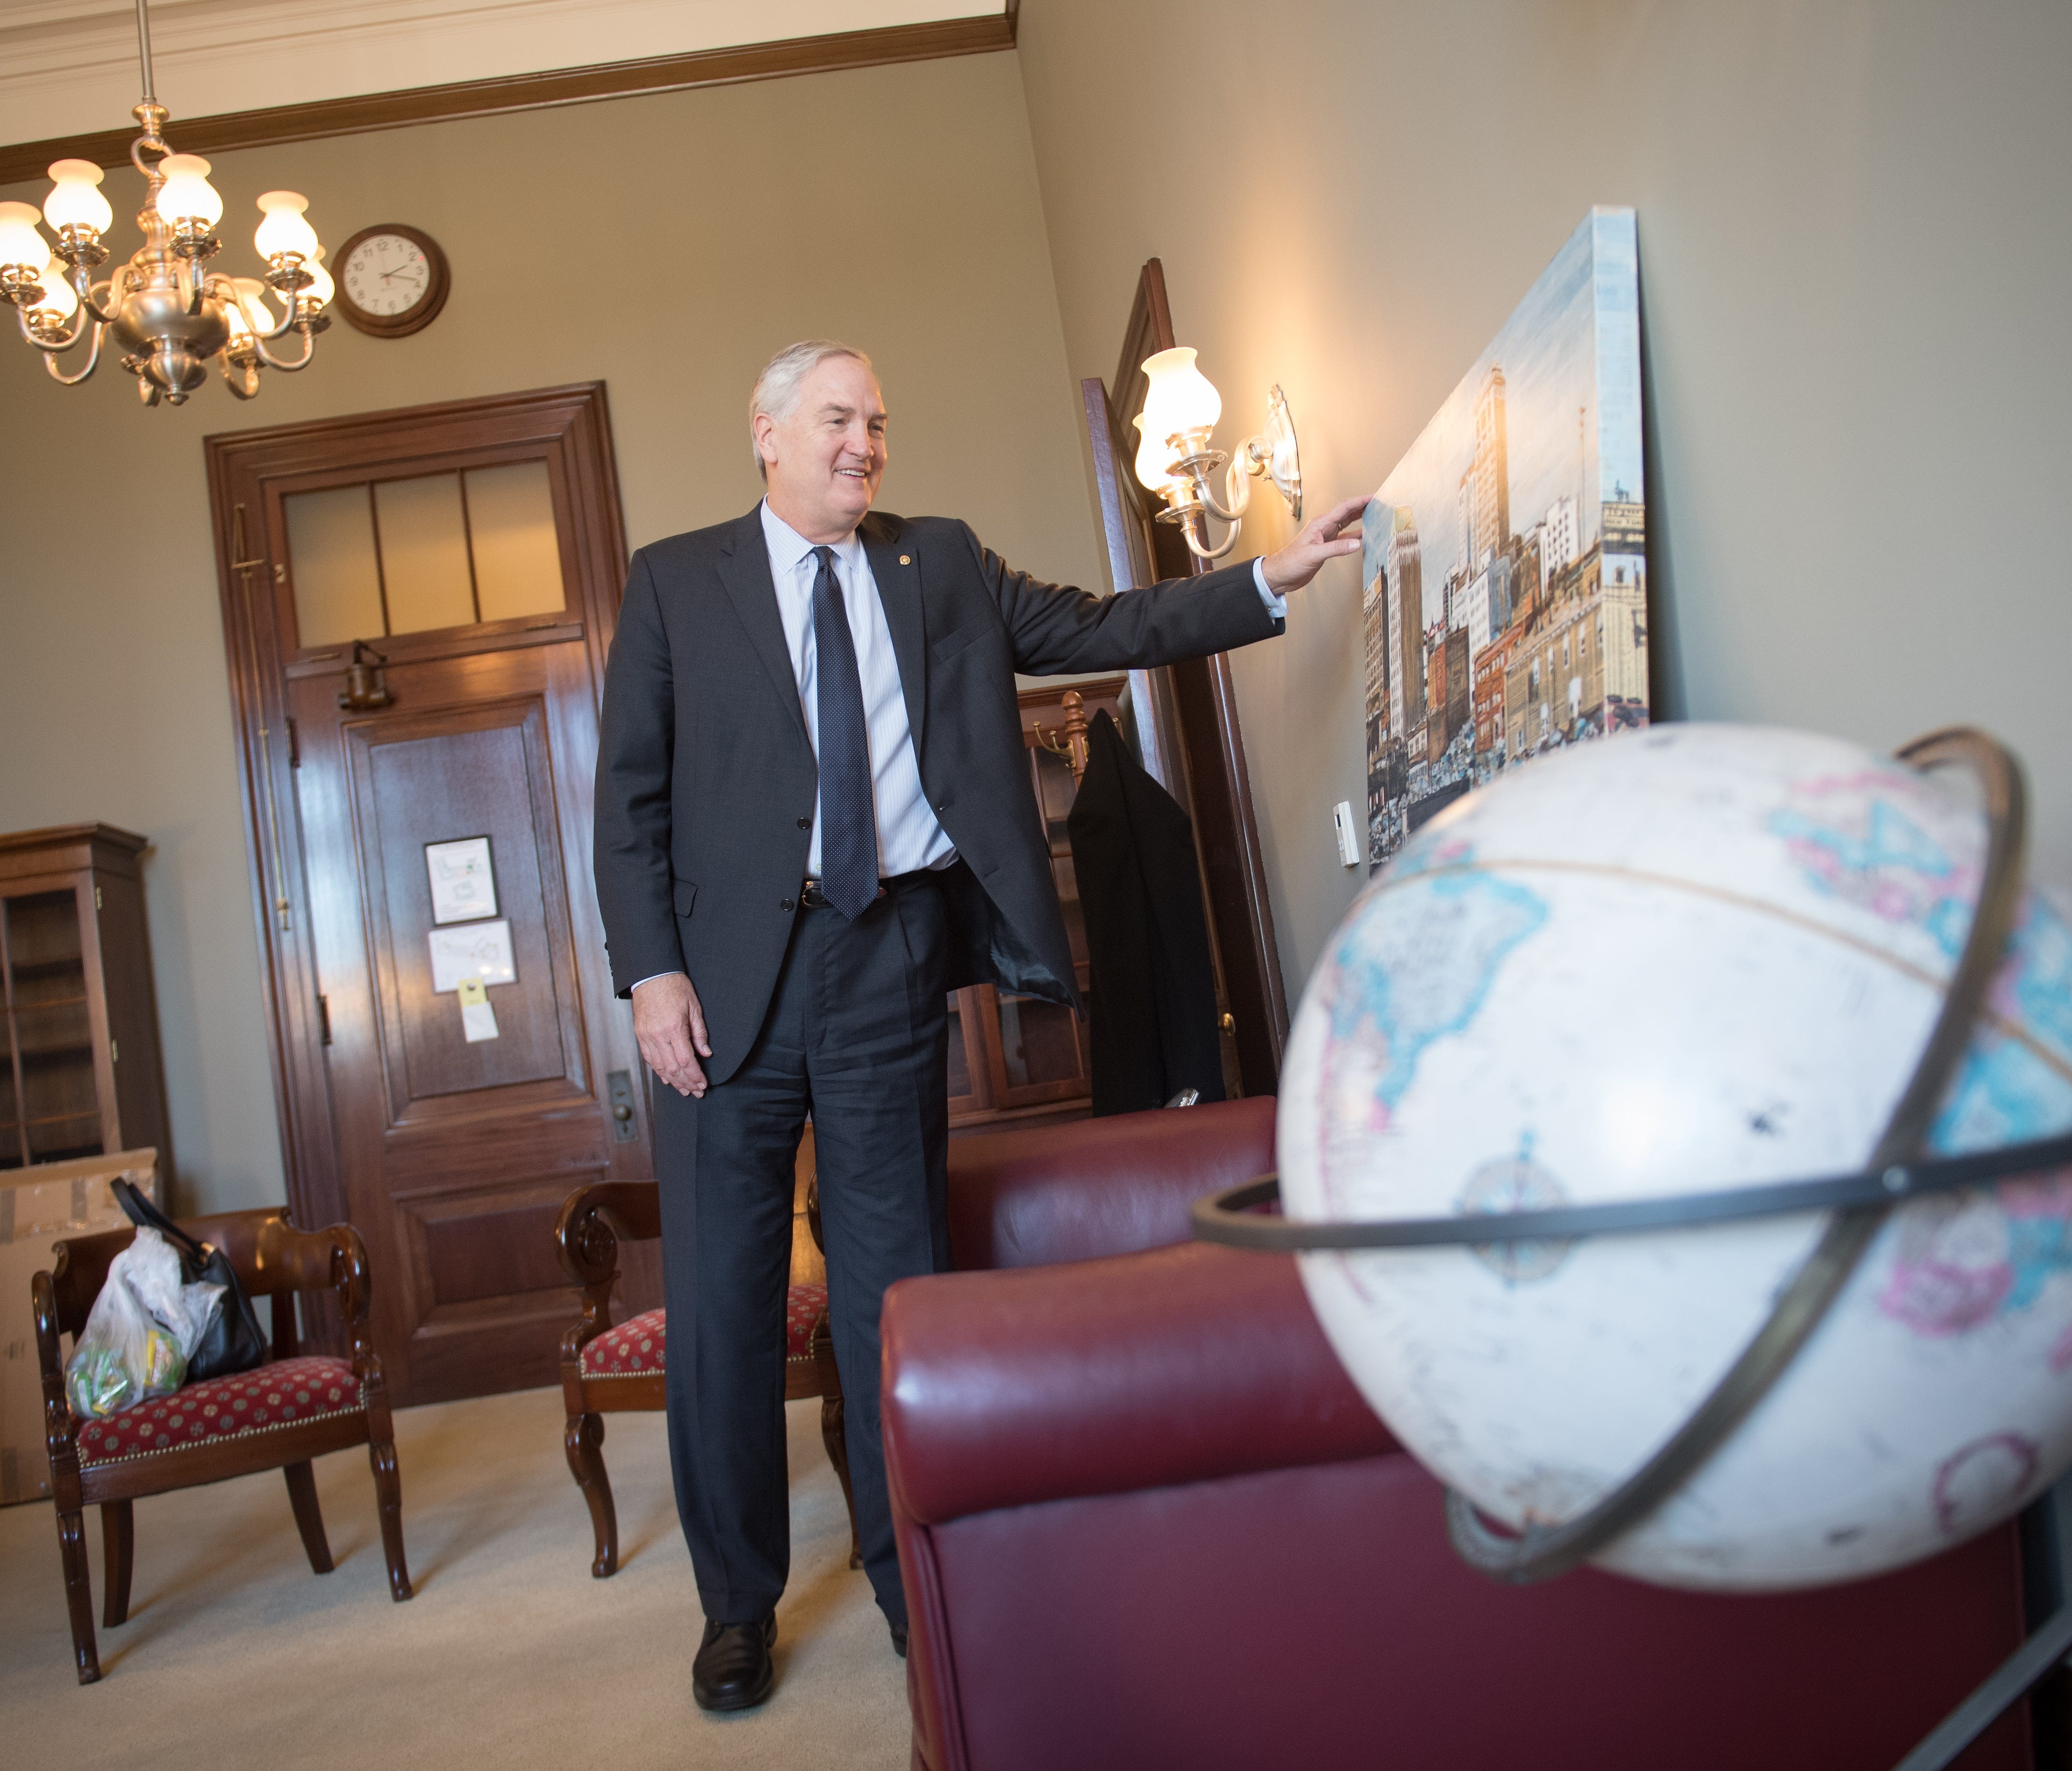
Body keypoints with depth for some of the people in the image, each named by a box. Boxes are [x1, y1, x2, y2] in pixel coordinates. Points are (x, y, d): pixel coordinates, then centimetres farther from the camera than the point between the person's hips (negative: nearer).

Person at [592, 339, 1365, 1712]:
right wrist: (651, 970, -8)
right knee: (722, 1298, 6)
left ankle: (917, 1583, 24)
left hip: (894, 970, 1)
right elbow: (631, 789, 2)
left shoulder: (943, 564, 13)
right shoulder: (675, 581, 7)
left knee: (898, 1285, 9)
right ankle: (739, 1603, 24)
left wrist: (1273, 579, -4)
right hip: (733, 973, -1)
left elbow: (1103, 628, 7)